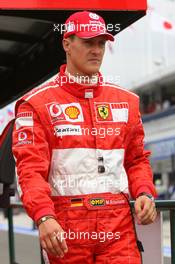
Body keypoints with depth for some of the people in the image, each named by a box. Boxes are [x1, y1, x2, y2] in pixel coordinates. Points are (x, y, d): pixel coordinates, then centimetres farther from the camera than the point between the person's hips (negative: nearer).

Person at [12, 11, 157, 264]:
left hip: (119, 225, 3)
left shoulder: (126, 100, 14)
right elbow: (30, 169, -8)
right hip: (65, 227, -2)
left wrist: (144, 192, 0)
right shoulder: (37, 103, 1)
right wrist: (44, 217, -22)